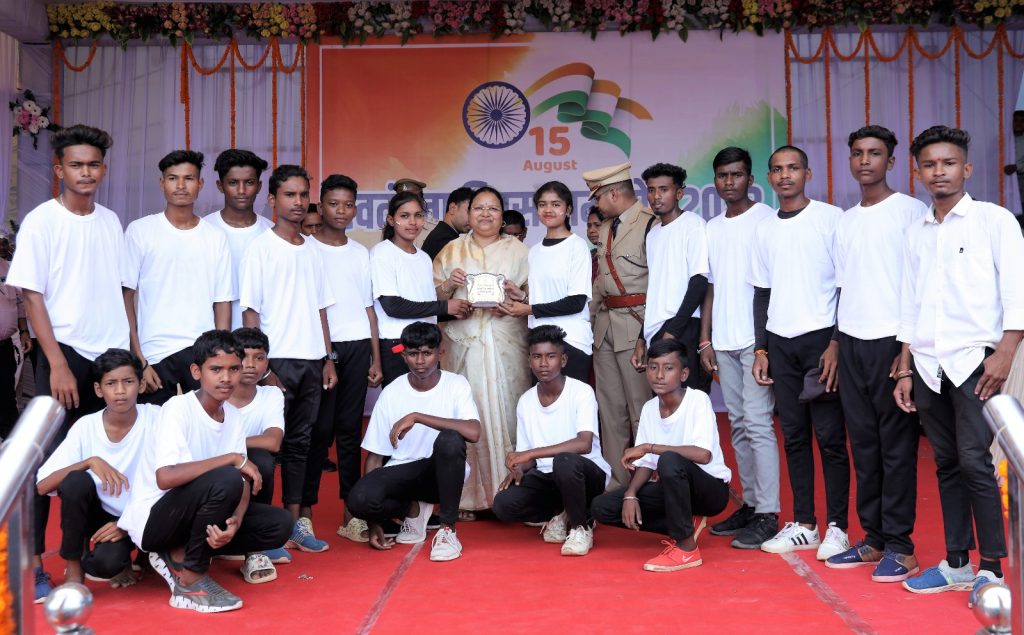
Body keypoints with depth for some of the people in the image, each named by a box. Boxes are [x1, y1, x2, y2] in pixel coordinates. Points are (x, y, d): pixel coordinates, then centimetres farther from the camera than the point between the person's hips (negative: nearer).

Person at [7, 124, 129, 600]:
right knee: (50, 457, -2)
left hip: (113, 356, 4)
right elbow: (31, 296, -7)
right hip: (66, 355, -4)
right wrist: (58, 365, -13)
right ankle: (31, 561, 8)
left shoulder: (110, 222, 9)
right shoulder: (42, 221, -5)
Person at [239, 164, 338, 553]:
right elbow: (250, 312, -7)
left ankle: (295, 523, 17)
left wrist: (328, 359, 10)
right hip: (277, 361, -5)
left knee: (300, 443, 10)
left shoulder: (312, 250, 12)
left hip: (312, 361, 5)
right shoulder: (261, 248, -4)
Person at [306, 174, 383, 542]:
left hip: (358, 346, 4)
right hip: (322, 347, -4)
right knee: (320, 429, -4)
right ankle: (305, 509, 4)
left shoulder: (361, 253, 15)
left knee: (350, 429, 5)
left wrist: (376, 359, 10)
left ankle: (351, 513, 9)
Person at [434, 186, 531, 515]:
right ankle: (467, 495, 3)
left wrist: (513, 302, -11)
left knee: (506, 412, -4)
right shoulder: (452, 250, 14)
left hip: (506, 344, 0)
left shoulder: (518, 250, 13)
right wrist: (448, 284, -8)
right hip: (465, 343, 0)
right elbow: (432, 298, 12)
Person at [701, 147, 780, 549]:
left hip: (756, 338, -6)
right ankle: (749, 504, 18)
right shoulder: (712, 229, 16)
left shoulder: (766, 219, -3)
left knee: (758, 423, -9)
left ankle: (768, 514, -5)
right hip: (723, 342, 6)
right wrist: (705, 340, 10)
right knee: (738, 425, 10)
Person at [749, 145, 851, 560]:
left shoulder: (831, 219, -2)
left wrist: (837, 343, -11)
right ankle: (803, 524, 15)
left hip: (821, 337, -4)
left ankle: (837, 526, 6)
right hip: (779, 342, 5)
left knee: (829, 435, -3)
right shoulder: (764, 229, 13)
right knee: (794, 435, 8)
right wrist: (761, 349, 9)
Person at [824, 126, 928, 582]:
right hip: (851, 341, 6)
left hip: (893, 340, -6)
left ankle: (899, 545, 5)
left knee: (897, 444, -2)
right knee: (863, 443, 8)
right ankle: (873, 538, 17)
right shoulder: (845, 222, 16)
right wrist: (835, 344, 11)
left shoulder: (910, 211, -1)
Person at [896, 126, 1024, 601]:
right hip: (928, 364, 5)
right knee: (947, 464, 8)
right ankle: (956, 563, 16)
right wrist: (904, 370, 12)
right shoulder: (916, 232, 14)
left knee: (975, 461, -11)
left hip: (974, 359, -4)